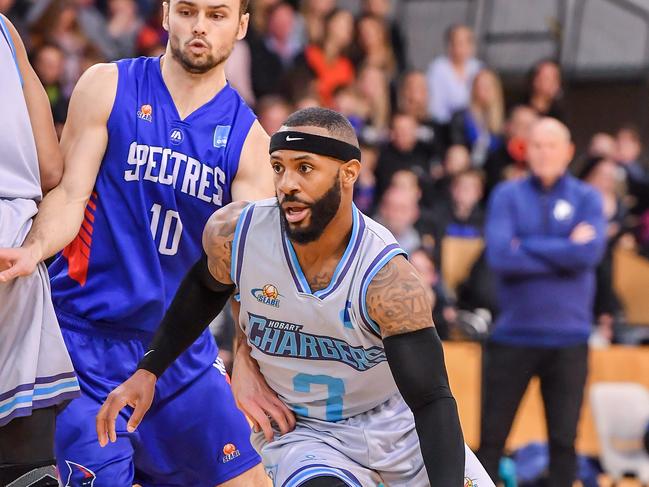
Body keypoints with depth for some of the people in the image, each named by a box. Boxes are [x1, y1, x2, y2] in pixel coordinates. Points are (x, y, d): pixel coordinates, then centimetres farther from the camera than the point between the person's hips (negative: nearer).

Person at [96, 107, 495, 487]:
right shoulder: (234, 234, -20)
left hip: (396, 420, 0)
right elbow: (206, 288, 6)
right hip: (301, 433, 0)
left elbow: (432, 400, -27)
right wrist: (149, 370, 3)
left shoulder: (388, 279, -29)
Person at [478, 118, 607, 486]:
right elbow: (500, 255, -13)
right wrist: (565, 252, -9)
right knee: (492, 438, 2)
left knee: (564, 440, 4)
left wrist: (528, 248, -11)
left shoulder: (587, 199, 5)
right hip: (513, 334, 0)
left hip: (568, 337, 1)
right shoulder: (507, 196, 3)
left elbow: (591, 251, -13)